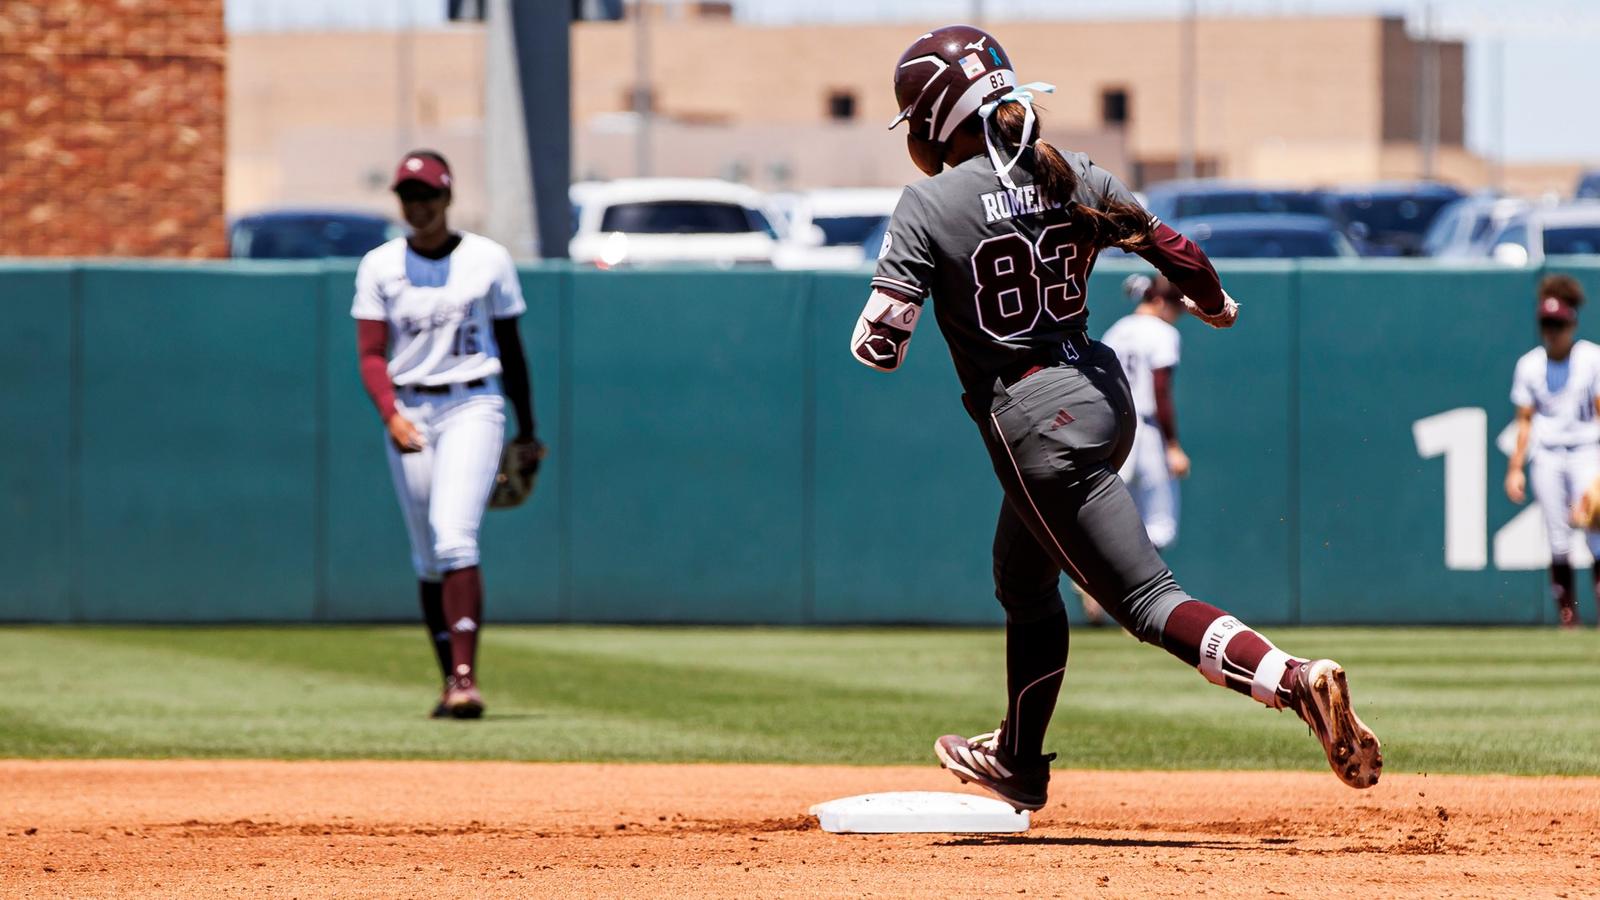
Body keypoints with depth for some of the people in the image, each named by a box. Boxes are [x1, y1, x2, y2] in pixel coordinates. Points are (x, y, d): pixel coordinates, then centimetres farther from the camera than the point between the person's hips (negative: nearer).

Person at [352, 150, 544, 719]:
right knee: (427, 557, 6)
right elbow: (371, 355, -1)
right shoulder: (380, 266, 4)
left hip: (472, 405, -3)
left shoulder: (488, 260, 3)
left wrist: (527, 432, 13)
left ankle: (466, 676, -25)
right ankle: (451, 682, 15)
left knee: (455, 537, -20)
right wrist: (391, 415, -18)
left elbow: (510, 349, 10)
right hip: (407, 411, 3)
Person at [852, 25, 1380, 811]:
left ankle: (1293, 681, -32)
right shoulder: (1074, 179, 3)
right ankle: (1019, 762, 45)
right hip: (1102, 393, 8)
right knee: (1023, 581, 29)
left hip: (1034, 424, -8)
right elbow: (1179, 255, 7)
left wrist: (877, 334, 7)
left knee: (1149, 602, -11)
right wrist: (1214, 304, 29)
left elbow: (878, 344, -17)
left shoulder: (929, 206, -13)